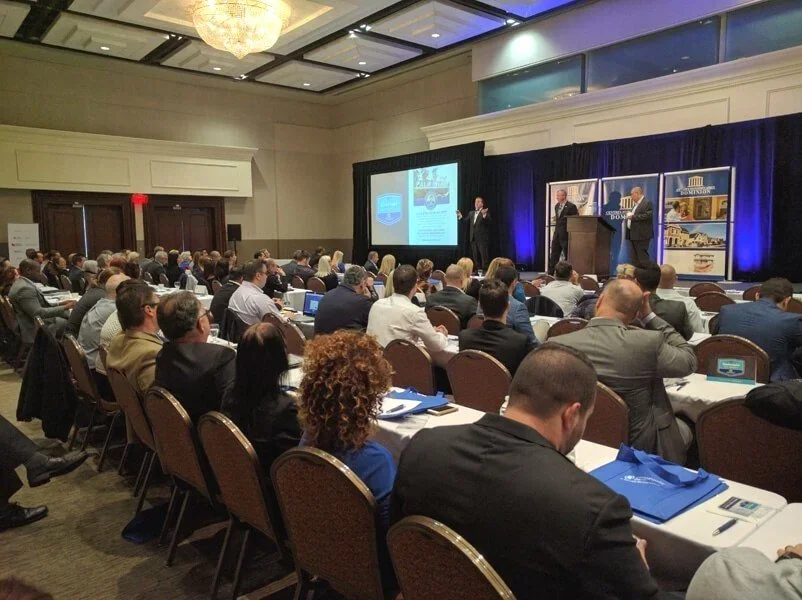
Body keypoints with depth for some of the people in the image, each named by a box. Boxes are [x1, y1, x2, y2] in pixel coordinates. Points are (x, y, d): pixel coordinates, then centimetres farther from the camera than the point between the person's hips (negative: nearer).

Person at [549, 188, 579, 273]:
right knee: (554, 254, 8)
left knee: (567, 254, 0)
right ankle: (551, 271, 13)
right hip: (557, 233, 7)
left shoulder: (571, 206, -11)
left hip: (566, 234, -7)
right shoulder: (557, 206, 13)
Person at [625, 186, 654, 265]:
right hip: (634, 235, 10)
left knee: (642, 256, -11)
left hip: (642, 235, -10)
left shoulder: (647, 202, -8)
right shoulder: (636, 204, 22)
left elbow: (648, 215, -21)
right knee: (636, 257, 10)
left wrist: (633, 217, -18)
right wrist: (629, 216, 10)